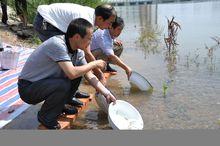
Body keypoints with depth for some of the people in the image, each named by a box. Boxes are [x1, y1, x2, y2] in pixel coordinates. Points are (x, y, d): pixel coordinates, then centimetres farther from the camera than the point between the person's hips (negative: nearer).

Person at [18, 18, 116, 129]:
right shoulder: (57, 44, -29)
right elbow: (71, 73, -37)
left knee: (78, 72, -1)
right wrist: (94, 64, -22)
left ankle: (60, 105, 16)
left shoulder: (78, 51, -5)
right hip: (27, 88, -8)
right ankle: (45, 116, -3)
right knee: (63, 85, -31)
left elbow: (89, 76, -1)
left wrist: (107, 93, -10)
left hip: (45, 82, 8)